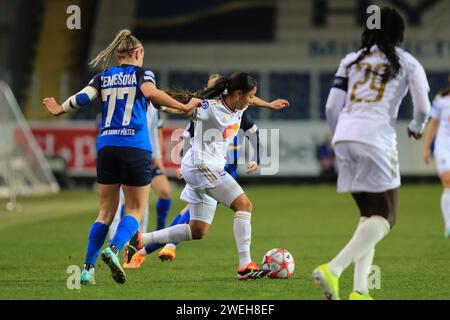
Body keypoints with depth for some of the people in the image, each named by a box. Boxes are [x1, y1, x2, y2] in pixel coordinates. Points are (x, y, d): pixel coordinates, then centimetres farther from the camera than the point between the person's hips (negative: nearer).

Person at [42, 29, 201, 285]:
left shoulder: (103, 77, 14)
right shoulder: (142, 73, 4)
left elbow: (82, 98, 2)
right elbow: (151, 92, -16)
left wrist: (59, 109, 19)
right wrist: (184, 107, -15)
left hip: (106, 147, 4)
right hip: (135, 148, -4)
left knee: (106, 211, 12)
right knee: (135, 210, 5)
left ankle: (88, 268, 3)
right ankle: (114, 249, -21)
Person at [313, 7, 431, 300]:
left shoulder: (352, 61, 19)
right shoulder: (408, 63, 10)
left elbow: (332, 107, 13)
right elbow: (423, 110, 4)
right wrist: (417, 128, 26)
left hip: (343, 136, 5)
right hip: (376, 138, -5)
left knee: (369, 215, 16)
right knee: (386, 218, -2)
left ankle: (360, 289, 2)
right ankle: (333, 269, -23)